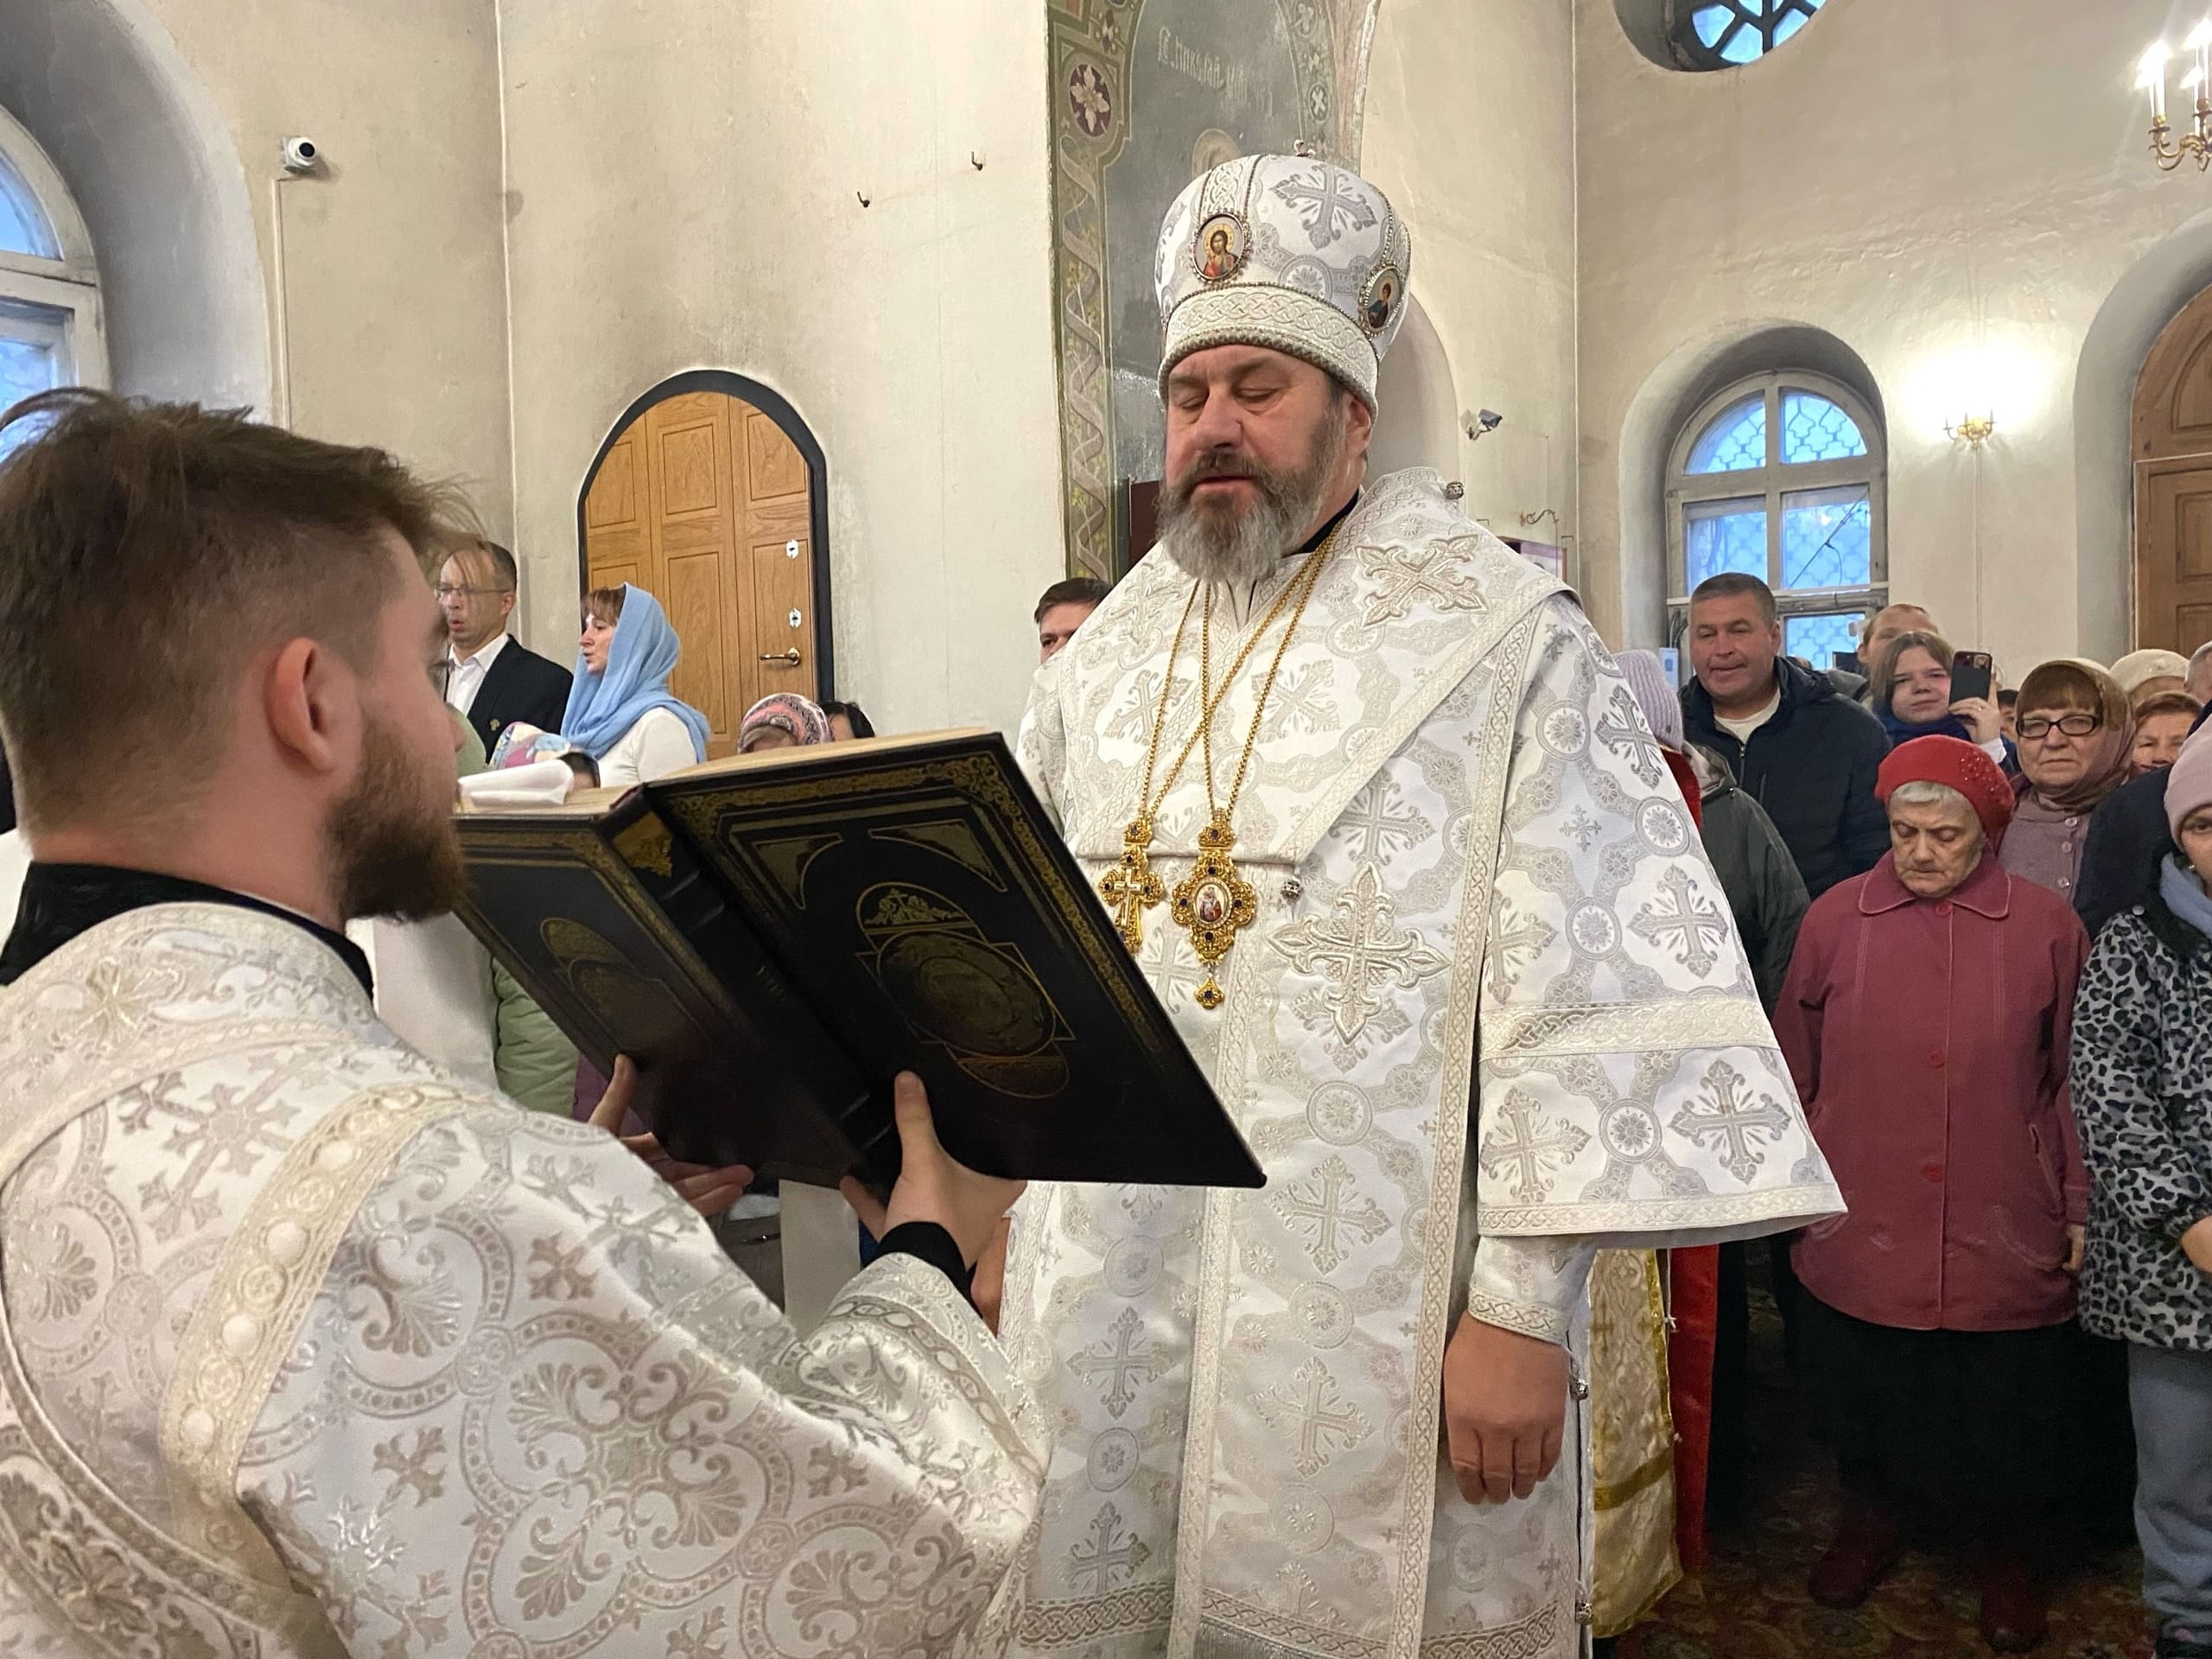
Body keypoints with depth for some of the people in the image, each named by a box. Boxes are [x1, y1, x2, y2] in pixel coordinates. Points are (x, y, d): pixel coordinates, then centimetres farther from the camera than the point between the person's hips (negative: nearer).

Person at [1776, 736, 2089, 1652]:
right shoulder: (1835, 918, -3)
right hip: (1860, 1235, 1)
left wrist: (2083, 1210, 4)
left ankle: (2007, 1552, 41)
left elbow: (2076, 1083, 3)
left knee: (2003, 1427, 14)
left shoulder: (2047, 926, -3)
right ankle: (1873, 1517, 44)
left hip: (2006, 1247, 0)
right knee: (1867, 1413, 17)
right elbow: (1794, 1069, 3)